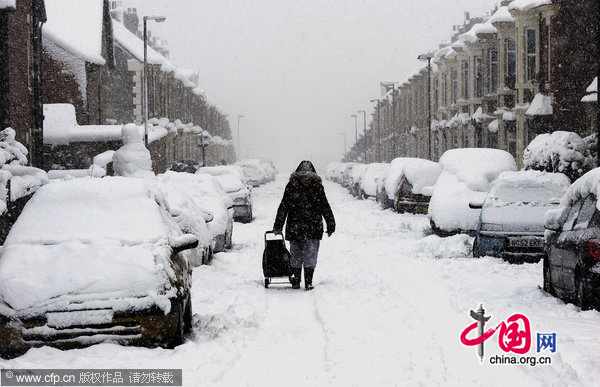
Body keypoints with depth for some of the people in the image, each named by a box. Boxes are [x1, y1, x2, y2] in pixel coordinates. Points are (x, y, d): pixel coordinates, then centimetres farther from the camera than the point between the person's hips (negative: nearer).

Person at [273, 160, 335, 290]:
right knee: (296, 255, 9)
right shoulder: (291, 187, -1)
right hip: (295, 228, 0)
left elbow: (325, 207, 9)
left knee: (311, 256, -4)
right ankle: (296, 279, 24)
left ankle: (308, 282, 1)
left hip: (313, 230, 0)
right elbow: (283, 207, 2)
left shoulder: (318, 188, 1)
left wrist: (331, 225, 11)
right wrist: (278, 226, 1)